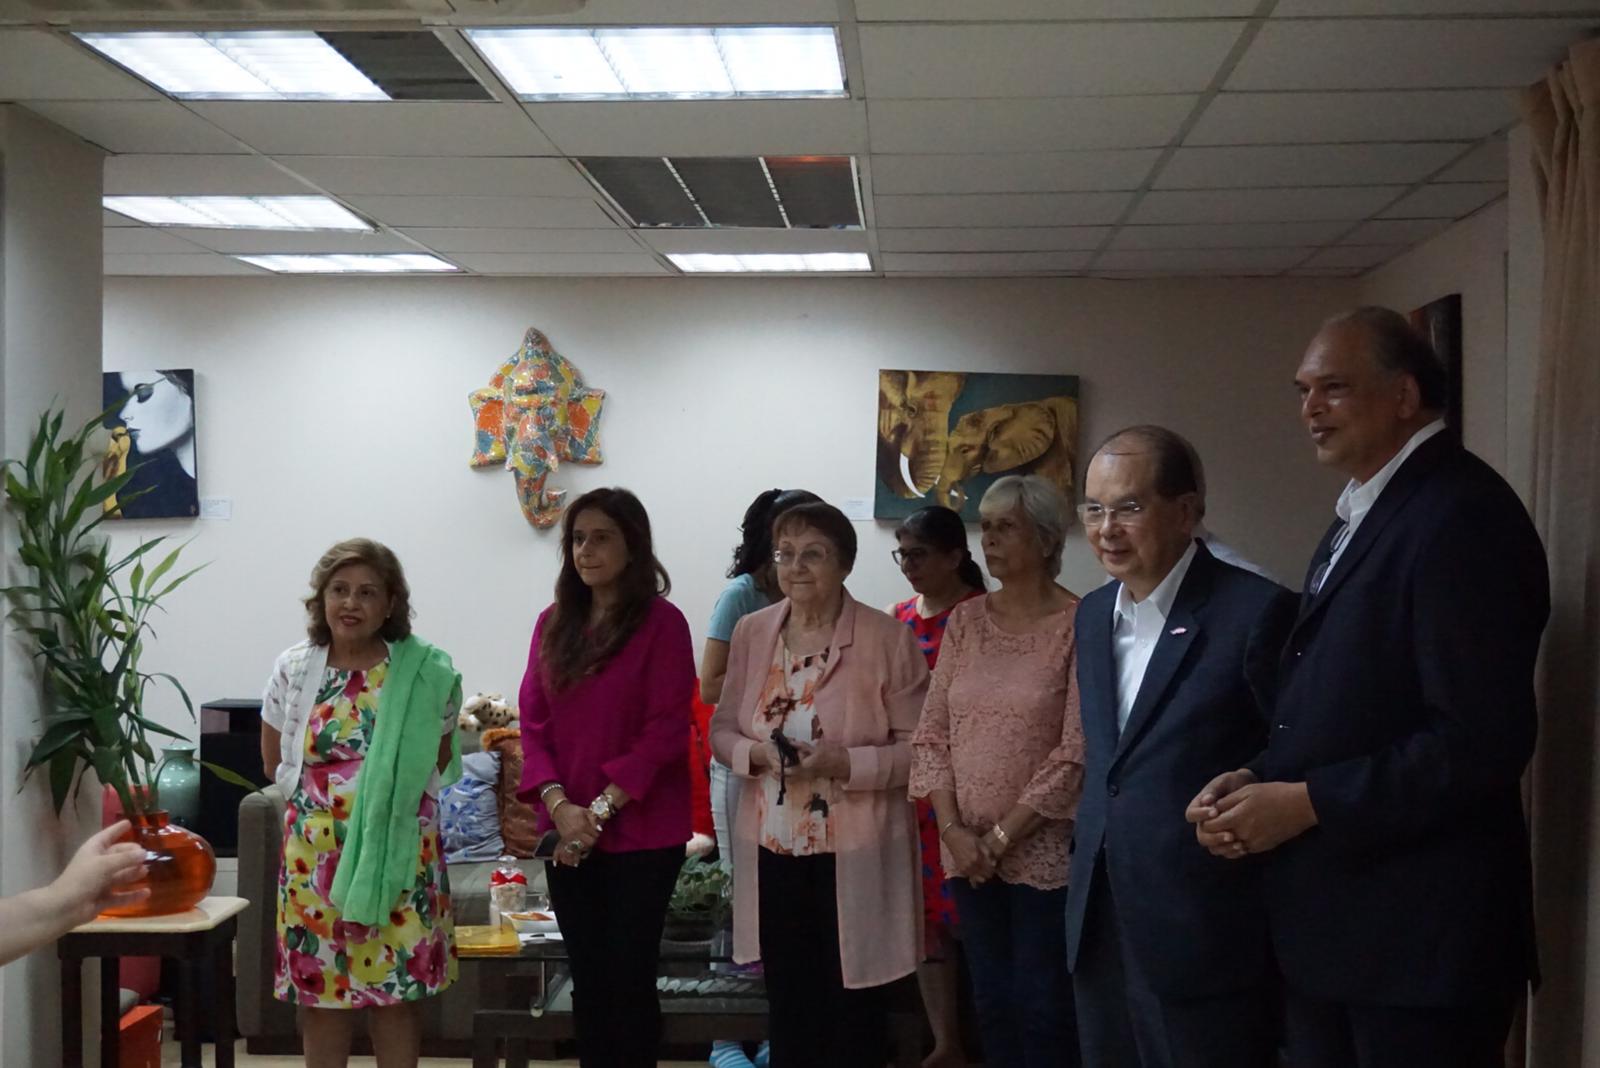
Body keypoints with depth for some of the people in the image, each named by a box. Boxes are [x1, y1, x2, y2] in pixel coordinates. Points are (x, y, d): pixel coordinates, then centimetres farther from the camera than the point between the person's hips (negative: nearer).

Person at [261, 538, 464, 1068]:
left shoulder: (426, 672, -5)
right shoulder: (294, 669, 1)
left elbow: (438, 760, 6)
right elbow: (275, 764, 11)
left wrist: (390, 791, 0)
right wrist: (325, 788, 6)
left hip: (397, 850, -1)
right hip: (317, 853, 2)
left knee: (397, 986, 4)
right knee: (321, 986, 7)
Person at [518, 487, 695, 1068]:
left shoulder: (661, 623, -7)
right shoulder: (554, 622, 8)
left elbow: (666, 730, -12)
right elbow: (533, 721, 4)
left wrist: (602, 809, -16)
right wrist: (559, 806, -10)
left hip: (640, 834, -5)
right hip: (568, 834, 5)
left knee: (630, 977, 1)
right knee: (586, 977, 11)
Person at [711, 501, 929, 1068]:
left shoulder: (888, 639, -10)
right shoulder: (751, 632, 3)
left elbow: (920, 746, -10)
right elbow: (722, 728, 9)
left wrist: (845, 762, -23)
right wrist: (754, 753, -13)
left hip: (855, 855, -4)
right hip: (773, 850, 4)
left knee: (855, 1010, 9)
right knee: (786, 1002, 17)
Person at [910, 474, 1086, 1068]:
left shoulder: (1078, 625, -10)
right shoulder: (965, 621, 7)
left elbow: (1075, 753, -14)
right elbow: (932, 734, 6)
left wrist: (1003, 835, -12)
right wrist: (953, 829, -5)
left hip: (1042, 850, -5)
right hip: (968, 852, 5)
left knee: (1043, 1006, 2)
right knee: (992, 1000, 14)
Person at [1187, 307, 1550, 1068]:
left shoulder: (1461, 514, -16)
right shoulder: (1362, 513, 15)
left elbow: (1484, 738, -23)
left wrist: (1306, 804, -18)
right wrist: (1257, 780, 0)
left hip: (1418, 931, -9)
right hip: (1331, 921, 9)